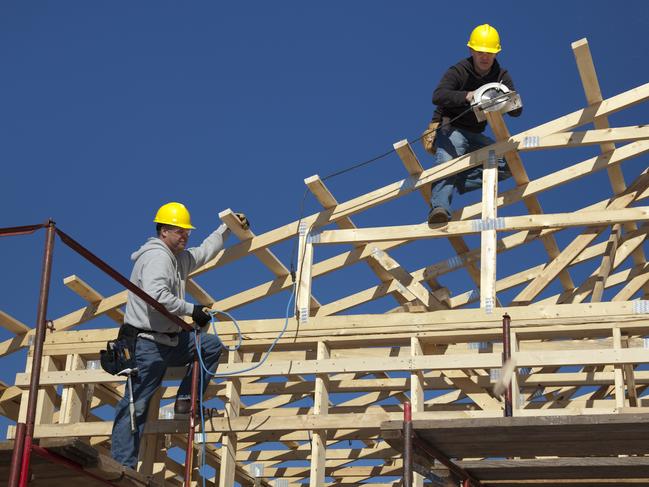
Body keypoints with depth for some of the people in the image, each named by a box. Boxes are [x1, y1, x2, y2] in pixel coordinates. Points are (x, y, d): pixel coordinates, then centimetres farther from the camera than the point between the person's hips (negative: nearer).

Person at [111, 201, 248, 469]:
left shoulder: (179, 258, 16)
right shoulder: (156, 257, -15)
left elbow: (204, 252, 35)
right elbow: (156, 295, -30)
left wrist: (227, 228, 33)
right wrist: (191, 310, -22)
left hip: (168, 341, 10)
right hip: (147, 344, -10)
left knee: (211, 346, 14)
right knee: (136, 404, -10)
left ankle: (185, 399, 9)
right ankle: (122, 465, -10)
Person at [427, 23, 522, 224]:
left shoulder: (501, 76, 2)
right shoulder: (459, 71, -12)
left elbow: (517, 111, -7)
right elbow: (437, 95, -30)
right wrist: (466, 96, -48)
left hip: (475, 136, 6)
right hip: (450, 129, -6)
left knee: (509, 164, -12)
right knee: (447, 162, -34)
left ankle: (454, 183, -18)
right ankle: (439, 208, -53)